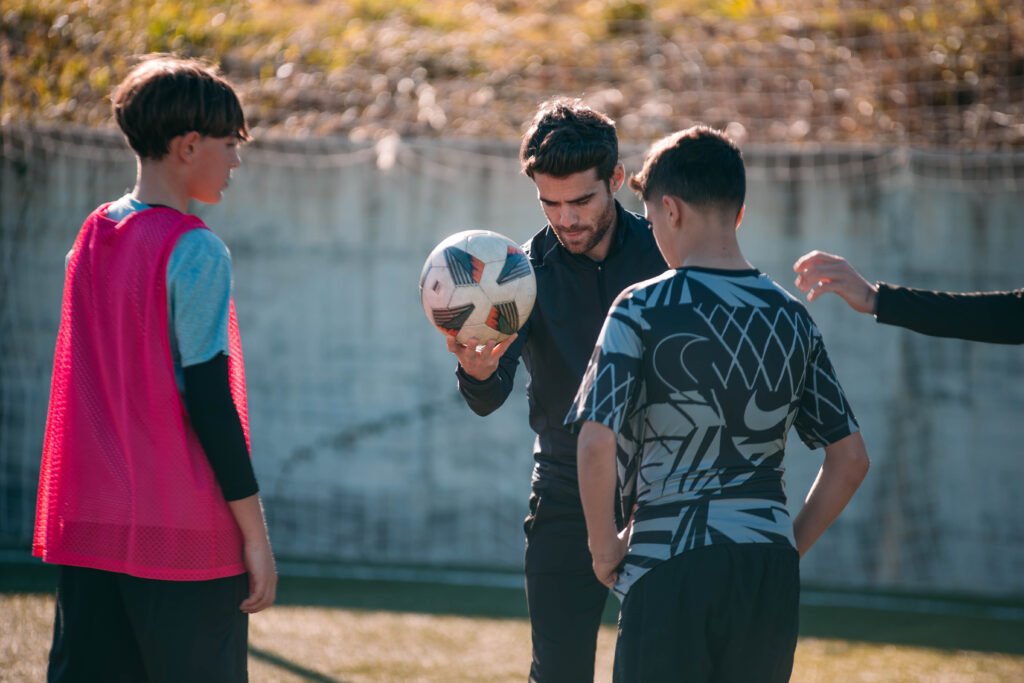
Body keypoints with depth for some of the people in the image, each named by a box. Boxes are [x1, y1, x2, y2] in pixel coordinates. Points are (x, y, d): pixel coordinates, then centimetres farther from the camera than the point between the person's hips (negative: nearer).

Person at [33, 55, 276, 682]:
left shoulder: (91, 238, 11)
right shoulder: (195, 251, -11)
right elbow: (209, 398, -14)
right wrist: (255, 531, -10)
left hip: (87, 528, 7)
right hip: (184, 535, -7)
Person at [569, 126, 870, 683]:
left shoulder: (642, 309, -6)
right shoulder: (790, 316, 9)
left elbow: (596, 441, -15)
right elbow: (850, 459, 10)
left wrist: (604, 548, -3)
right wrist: (793, 544, 16)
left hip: (669, 560, -4)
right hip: (769, 567, 4)